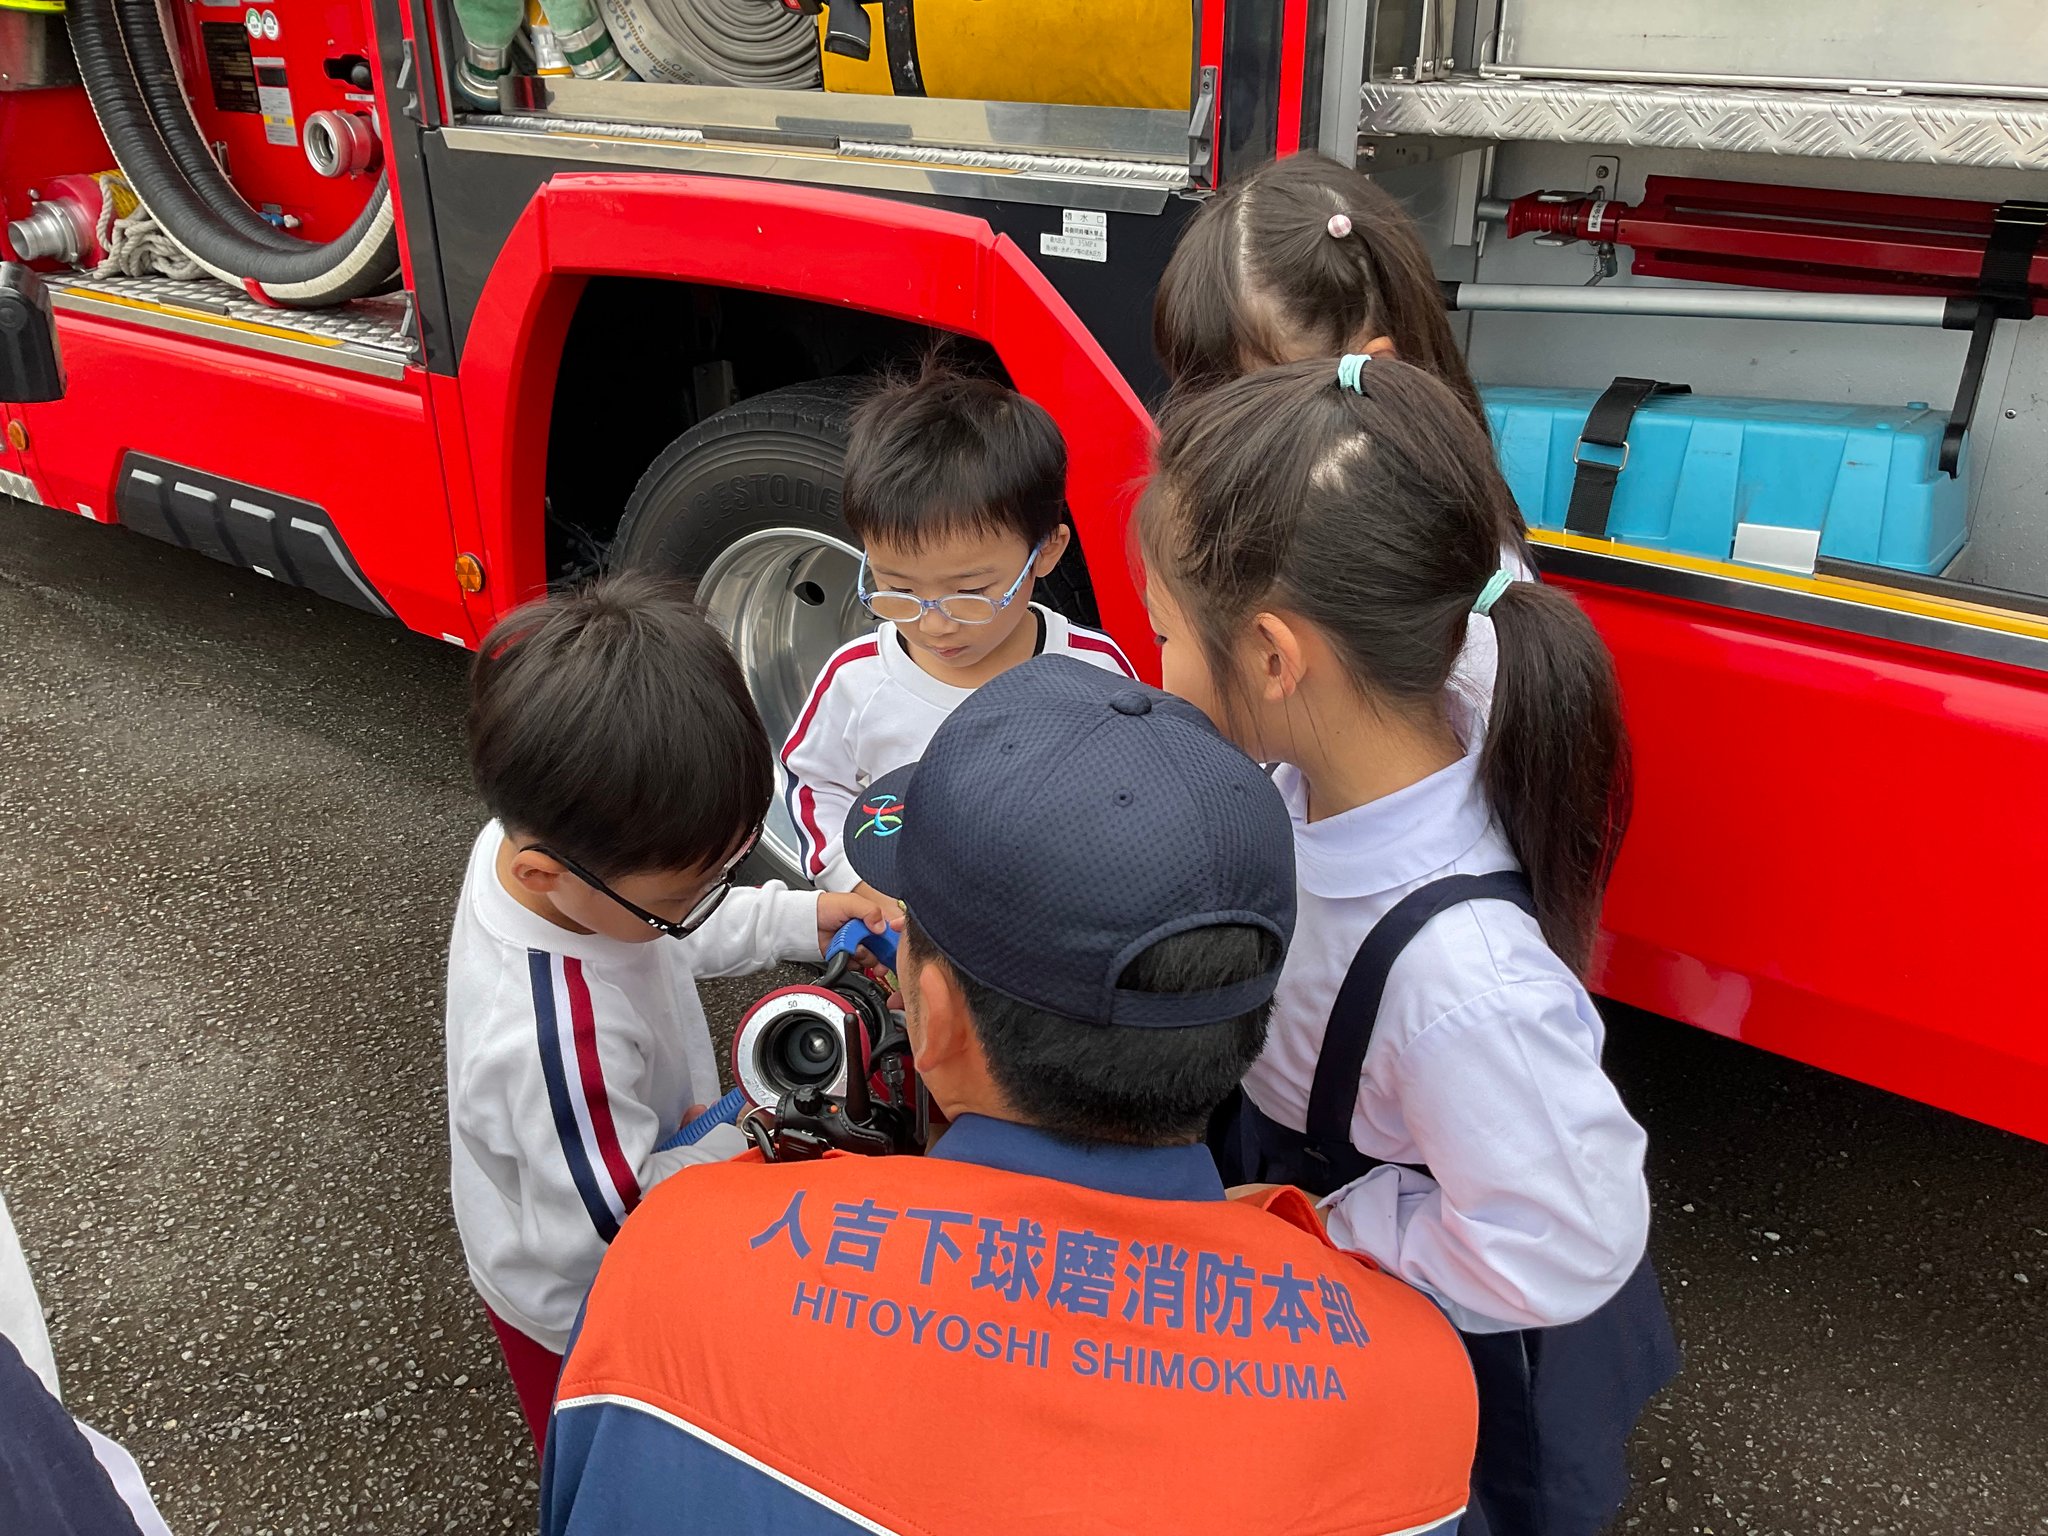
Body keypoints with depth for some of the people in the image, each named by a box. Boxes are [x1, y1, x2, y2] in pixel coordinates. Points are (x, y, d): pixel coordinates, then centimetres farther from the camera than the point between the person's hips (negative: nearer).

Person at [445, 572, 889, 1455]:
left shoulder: (539, 836, -21)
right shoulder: (557, 1036, -45)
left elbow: (677, 940, 0)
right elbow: (613, 1218, -31)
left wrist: (799, 920, -11)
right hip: (577, 1308, -7)